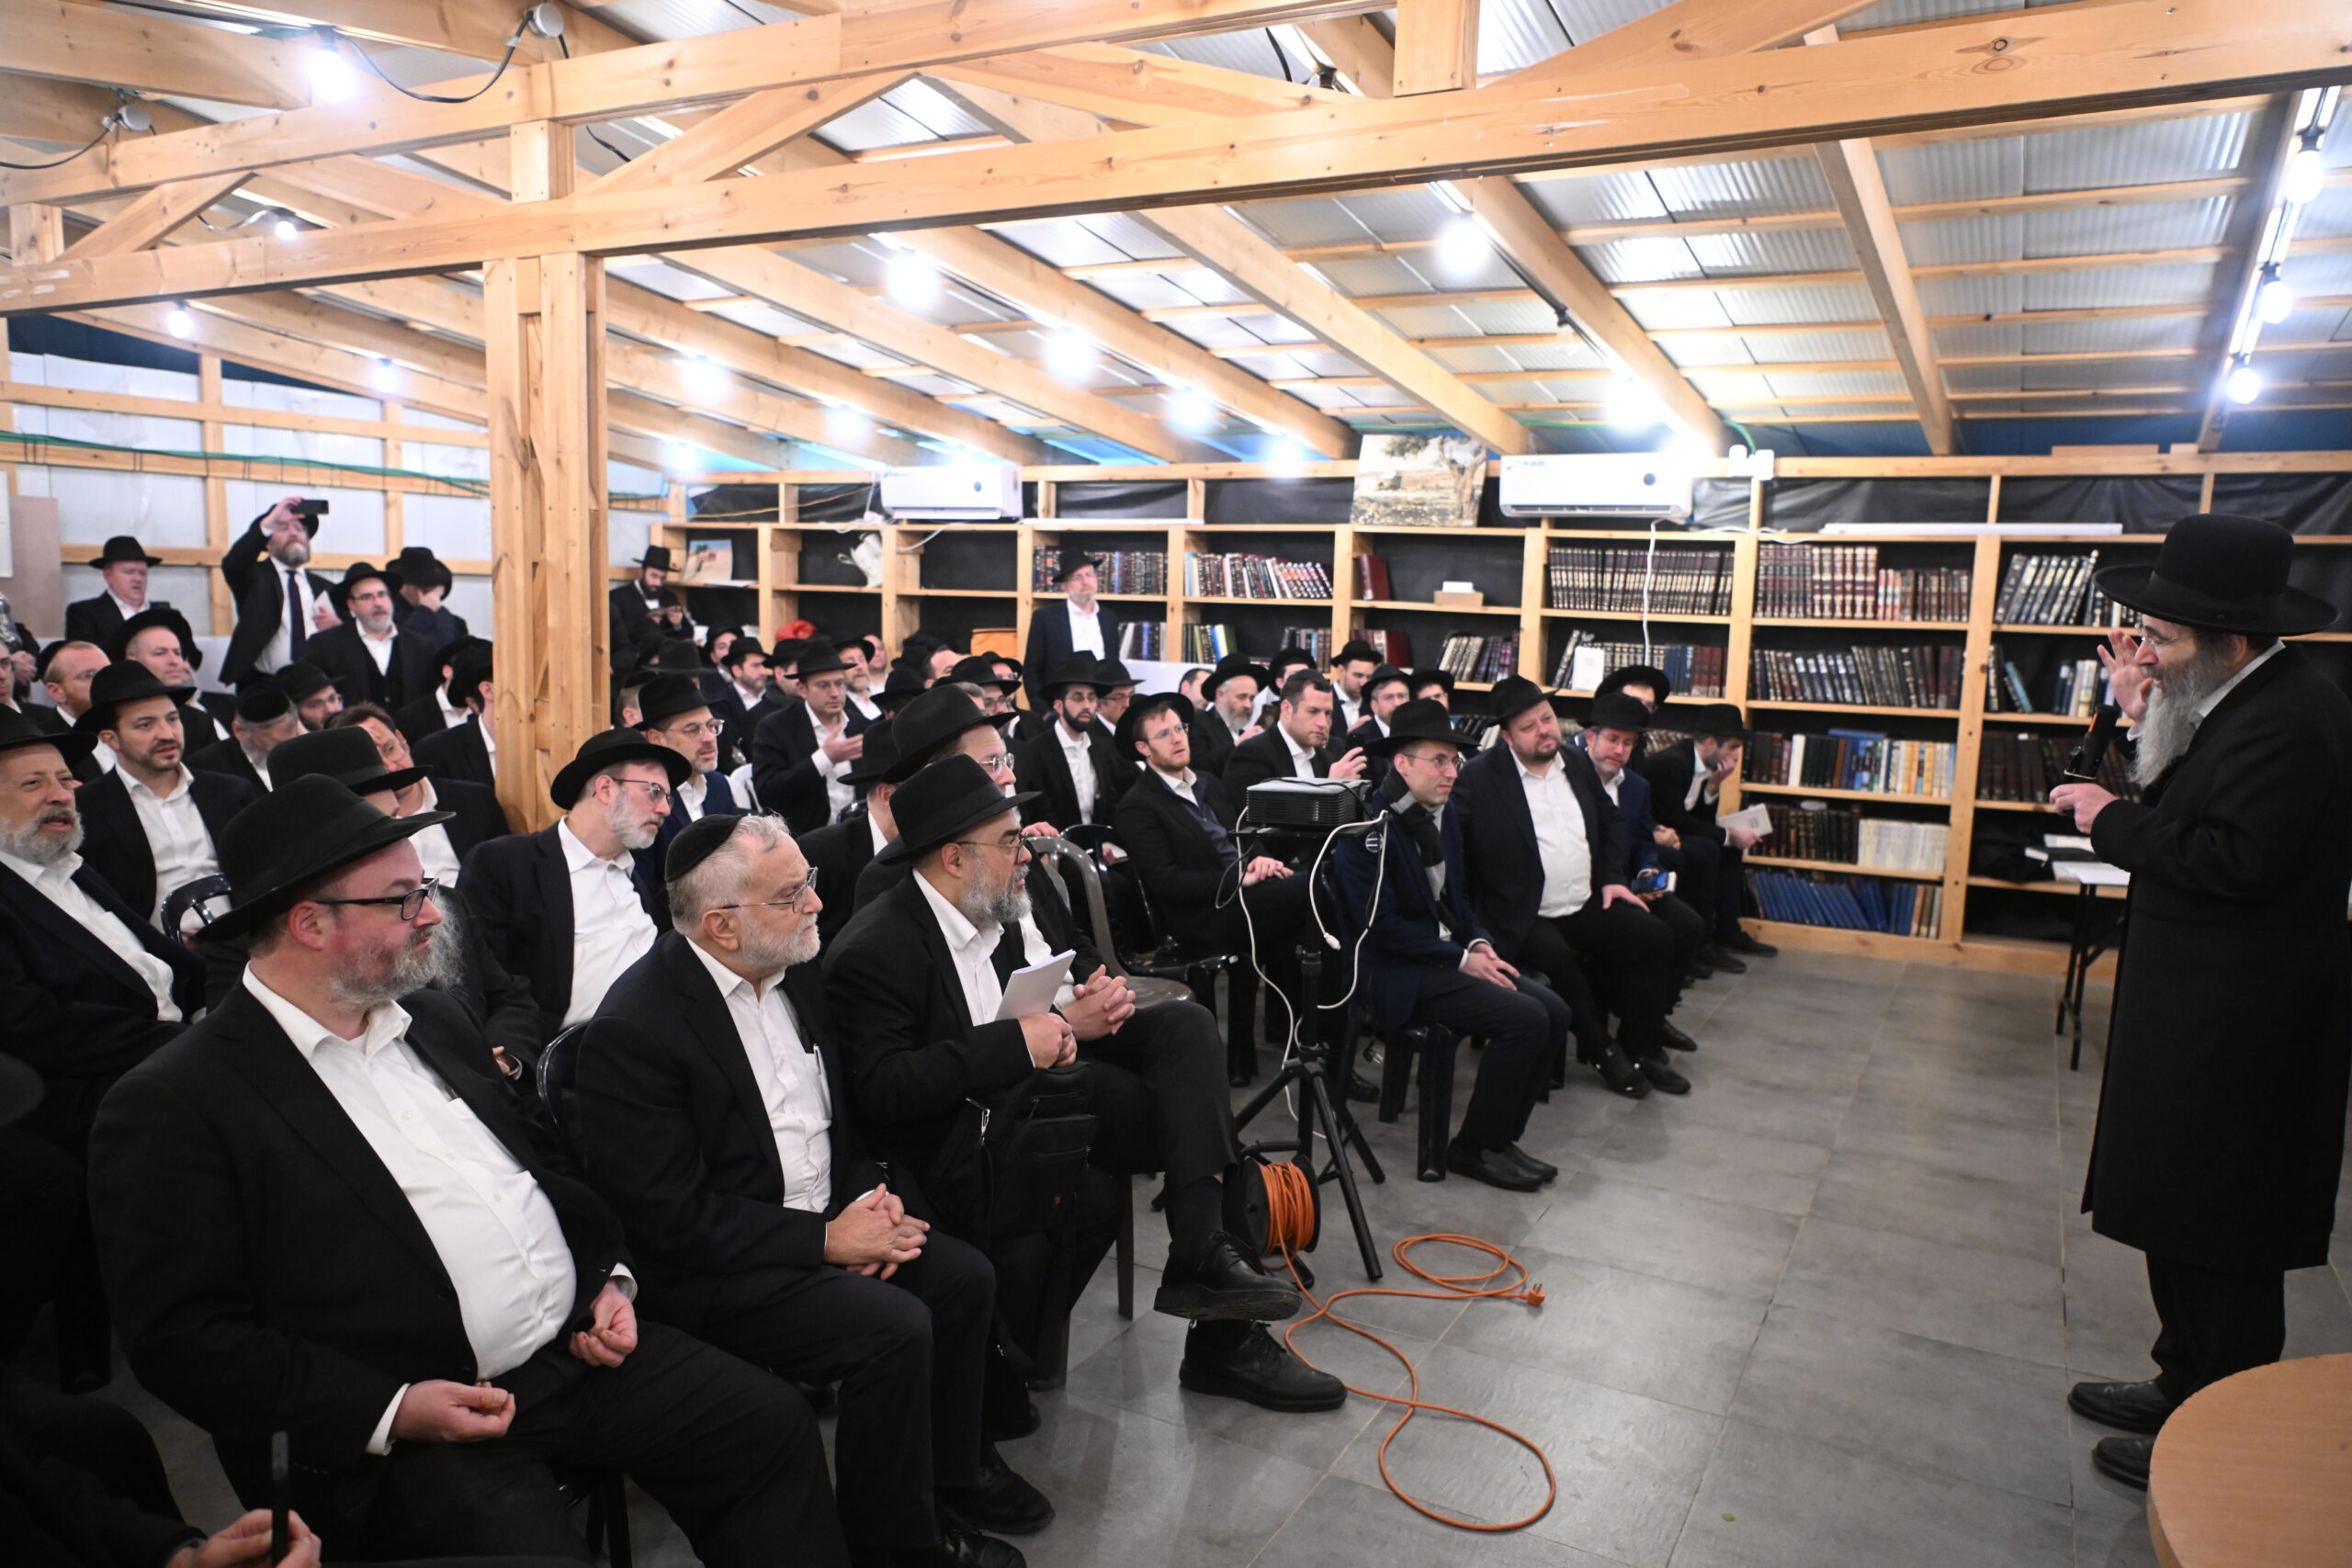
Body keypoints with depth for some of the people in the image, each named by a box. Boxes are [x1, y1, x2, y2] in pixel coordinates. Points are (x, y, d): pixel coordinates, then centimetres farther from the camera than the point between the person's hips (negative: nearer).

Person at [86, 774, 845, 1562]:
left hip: (578, 1350, 6)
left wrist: (609, 1278, 7)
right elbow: (182, 1338, -11)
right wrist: (389, 1411, -18)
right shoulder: (170, 1106, -8)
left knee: (773, 1424, -5)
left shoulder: (436, 1021, 13)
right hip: (398, 1434, -6)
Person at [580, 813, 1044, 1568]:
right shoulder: (633, 1029, -23)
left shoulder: (796, 973, 2)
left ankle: (951, 1474, 21)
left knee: (966, 1277, -2)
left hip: (828, 1219, 8)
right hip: (714, 1271, -8)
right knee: (894, 1327, -23)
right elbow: (671, 1216, -22)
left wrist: (872, 1195, -5)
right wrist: (825, 1240, -20)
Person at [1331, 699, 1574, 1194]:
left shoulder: (1445, 812, 10)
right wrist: (1461, 959, -18)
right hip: (1397, 973, -8)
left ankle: (1500, 1136, 6)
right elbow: (1379, 922, -19)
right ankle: (1475, 1148, -4)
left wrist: (1479, 942, 1)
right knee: (1525, 1018, -21)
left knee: (1553, 1010, -8)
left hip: (1452, 955, 8)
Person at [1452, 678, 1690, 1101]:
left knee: (1656, 938, -8)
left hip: (1588, 908, 6)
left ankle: (1641, 1048, 7)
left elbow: (1611, 821, 22)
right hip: (1525, 919, -6)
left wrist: (1614, 878, 11)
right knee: (1556, 958, -33)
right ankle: (1600, 1050, -6)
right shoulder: (1479, 776, -9)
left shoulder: (1577, 763, 11)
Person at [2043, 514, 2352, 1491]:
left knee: (2217, 1242, 4)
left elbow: (2234, 858, -28)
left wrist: (2110, 821, -16)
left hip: (2237, 1031, -10)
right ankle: (2183, 1390, 36)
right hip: (2199, 1012, 10)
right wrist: (2146, 721, 4)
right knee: (2177, 1219, 20)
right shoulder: (2244, 701, 9)